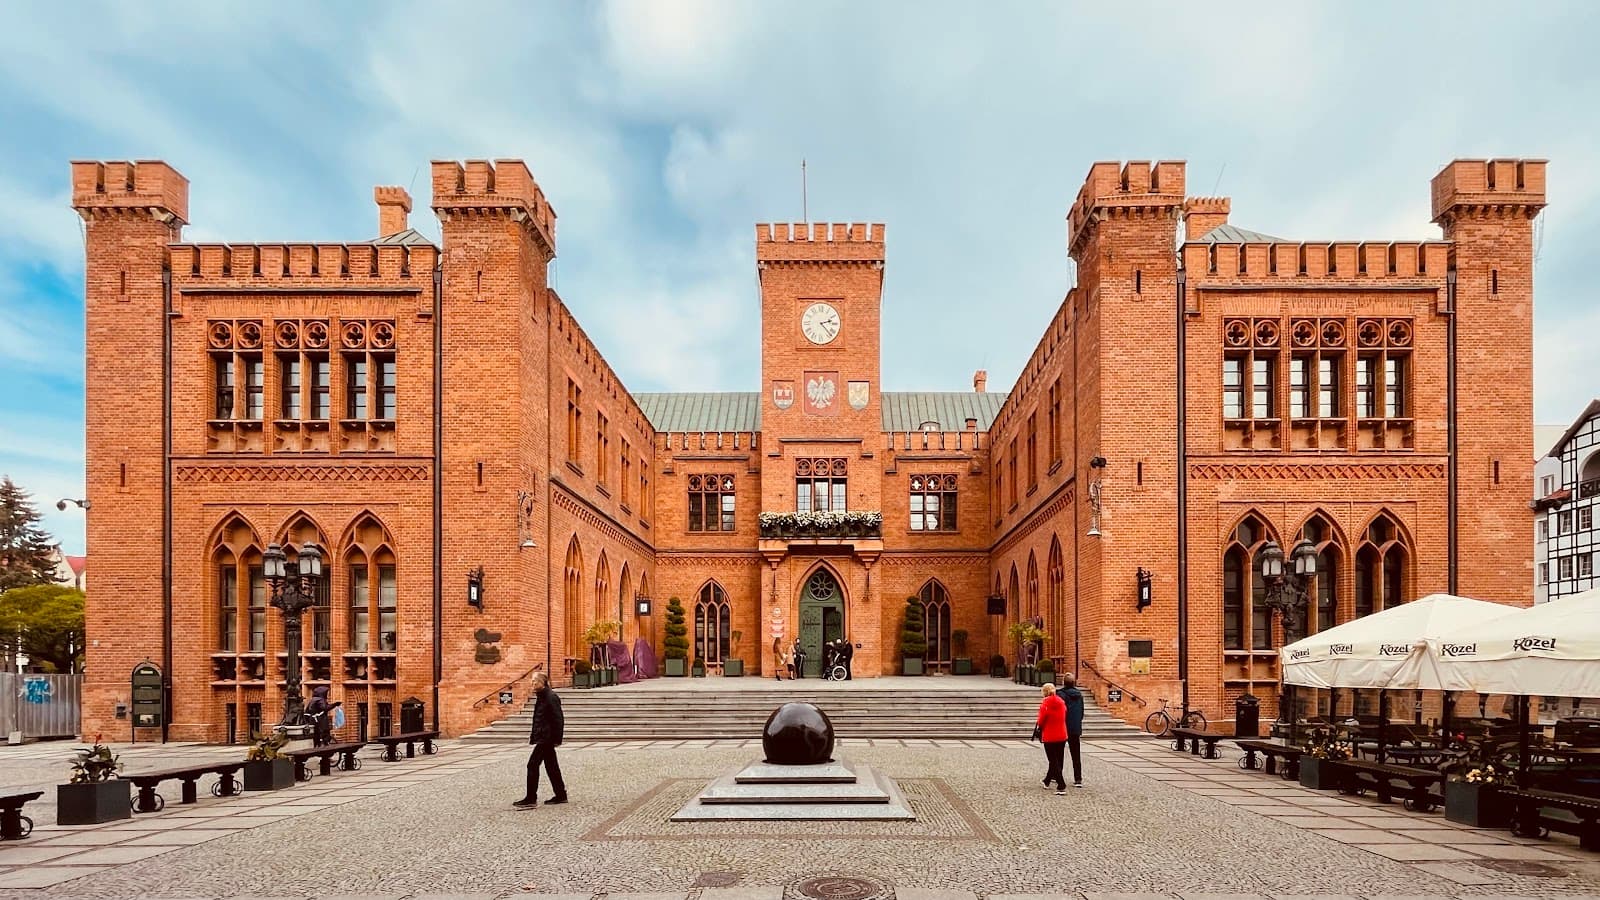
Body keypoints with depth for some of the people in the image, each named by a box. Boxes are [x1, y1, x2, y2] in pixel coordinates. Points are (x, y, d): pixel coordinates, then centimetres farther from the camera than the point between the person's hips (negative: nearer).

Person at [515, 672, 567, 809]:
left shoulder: (551, 697, -17)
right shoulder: (541, 697, 13)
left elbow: (558, 720, -19)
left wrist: (557, 739, -19)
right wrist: (533, 734, 16)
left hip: (547, 738, -10)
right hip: (543, 737, 10)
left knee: (532, 765, -9)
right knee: (551, 765, 14)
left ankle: (531, 799, -5)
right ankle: (560, 795, 22)